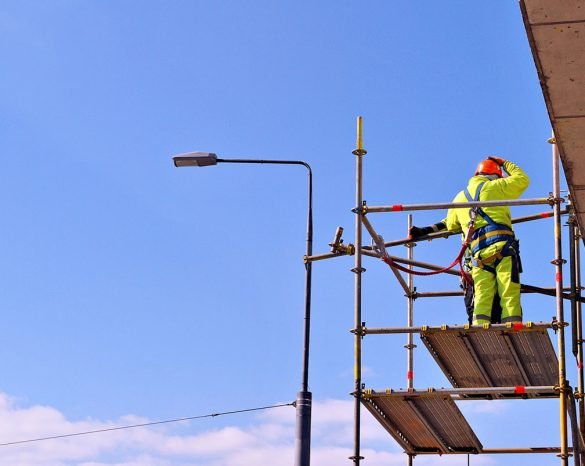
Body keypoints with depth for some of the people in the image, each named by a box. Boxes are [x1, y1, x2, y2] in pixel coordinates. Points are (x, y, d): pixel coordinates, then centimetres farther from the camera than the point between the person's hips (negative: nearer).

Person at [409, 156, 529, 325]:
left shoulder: (459, 197, 24)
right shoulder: (494, 187, 8)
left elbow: (450, 225, 32)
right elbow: (522, 179, 18)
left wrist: (425, 231, 46)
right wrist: (504, 163, 31)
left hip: (478, 252, 4)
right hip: (502, 247, -4)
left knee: (482, 298, -4)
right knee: (509, 295, -10)